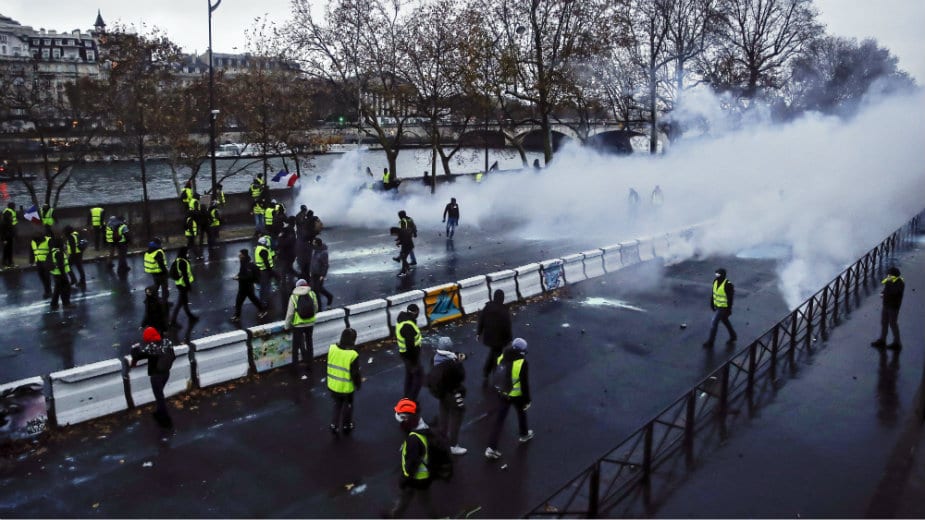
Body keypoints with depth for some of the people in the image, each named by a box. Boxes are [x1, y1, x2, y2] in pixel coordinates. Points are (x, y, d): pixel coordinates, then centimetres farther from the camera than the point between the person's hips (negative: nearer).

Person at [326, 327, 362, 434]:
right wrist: (358, 384, 1)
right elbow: (355, 374, -18)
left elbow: (329, 366, 4)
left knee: (337, 405, 25)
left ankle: (334, 426, 29)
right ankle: (346, 426, 35)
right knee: (347, 407, 20)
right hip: (346, 388, -4)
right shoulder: (353, 355, -27)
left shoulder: (331, 348, -11)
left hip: (332, 385, 4)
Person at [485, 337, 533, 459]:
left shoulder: (501, 357, -6)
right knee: (522, 413, 26)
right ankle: (524, 435, 49)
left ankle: (491, 448, 6)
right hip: (517, 395, -4)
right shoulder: (522, 362, -23)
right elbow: (525, 383, -19)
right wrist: (527, 400, -9)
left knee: (499, 419, 9)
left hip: (502, 394, 4)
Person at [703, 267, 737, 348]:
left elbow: (730, 298, -19)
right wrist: (712, 304, 14)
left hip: (723, 308, -8)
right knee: (725, 321, 24)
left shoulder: (728, 285, -25)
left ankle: (710, 342, 7)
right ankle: (733, 336, 43)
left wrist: (729, 310, -16)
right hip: (717, 306, 8)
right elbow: (713, 293, 9)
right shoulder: (715, 281, -4)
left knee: (713, 323, -5)